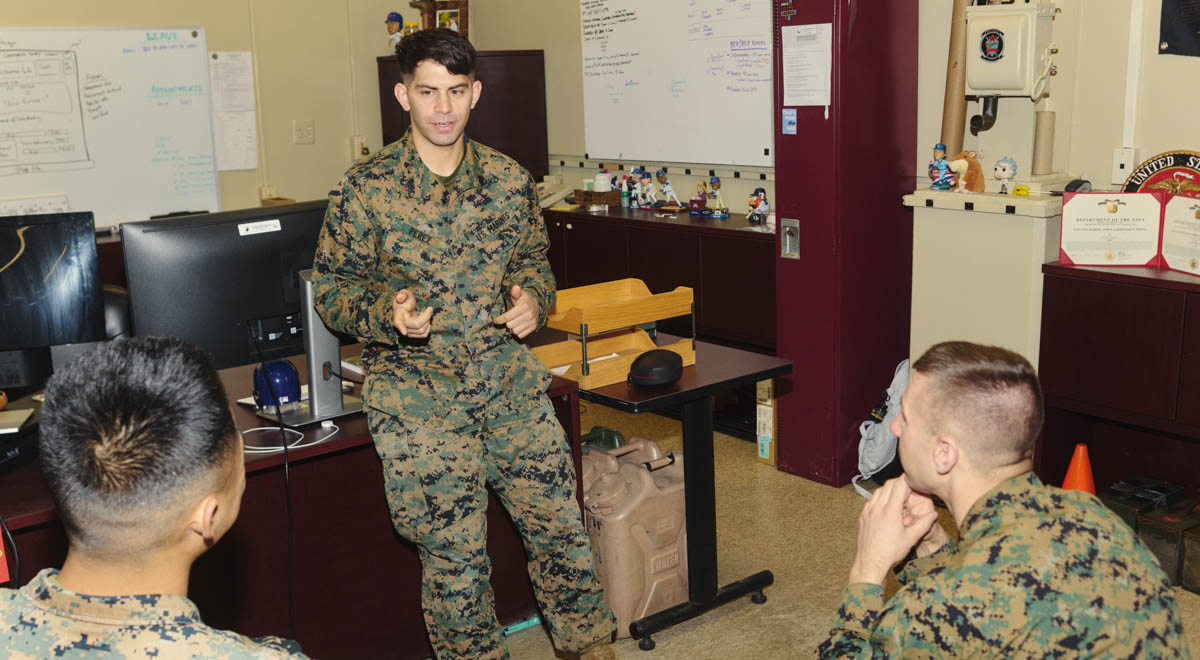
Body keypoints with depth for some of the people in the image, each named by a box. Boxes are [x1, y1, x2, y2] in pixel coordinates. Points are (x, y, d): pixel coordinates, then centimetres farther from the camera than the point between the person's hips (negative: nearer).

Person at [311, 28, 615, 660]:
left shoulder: (509, 180, 3)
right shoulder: (365, 188, -6)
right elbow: (331, 287, -1)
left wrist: (533, 300, -6)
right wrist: (388, 314, -20)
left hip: (509, 378, 3)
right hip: (417, 391, -3)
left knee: (560, 524, 8)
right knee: (453, 555, 4)